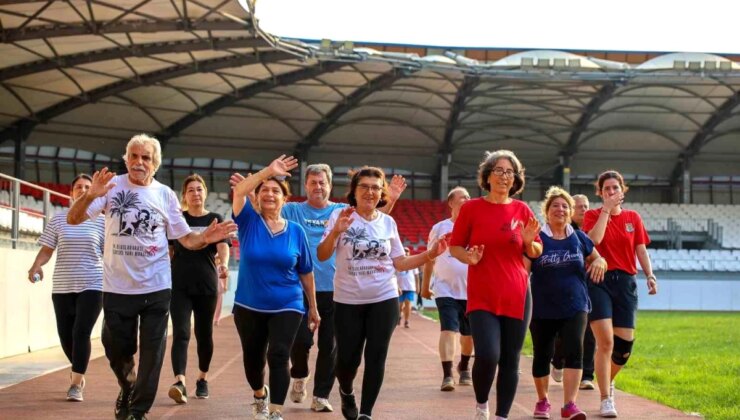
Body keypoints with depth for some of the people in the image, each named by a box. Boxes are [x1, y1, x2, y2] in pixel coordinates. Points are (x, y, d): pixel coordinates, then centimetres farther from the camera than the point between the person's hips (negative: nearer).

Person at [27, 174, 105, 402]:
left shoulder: (101, 221, 2)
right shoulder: (59, 219, 5)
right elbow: (47, 250, 4)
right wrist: (36, 266, -15)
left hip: (91, 286, -2)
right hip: (62, 286, 2)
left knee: (81, 333, -13)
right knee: (65, 334, 7)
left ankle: (75, 384, -4)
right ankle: (78, 372, 35)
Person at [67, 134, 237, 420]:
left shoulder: (165, 195, 1)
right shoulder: (112, 186, -4)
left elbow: (185, 238, 4)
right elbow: (73, 219, -12)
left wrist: (205, 238, -18)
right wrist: (90, 196, -31)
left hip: (155, 288, 1)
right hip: (117, 287, -1)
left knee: (152, 353, 7)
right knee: (115, 348, 12)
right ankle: (127, 389, 42)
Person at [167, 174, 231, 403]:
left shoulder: (215, 220, 3)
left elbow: (223, 246, -13)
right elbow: (168, 251, 11)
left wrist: (224, 264, -33)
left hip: (206, 285, 0)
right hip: (179, 285, 0)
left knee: (204, 334, 10)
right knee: (181, 333, -13)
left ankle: (202, 378, 30)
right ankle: (180, 382, -25)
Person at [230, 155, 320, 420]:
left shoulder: (296, 231, -1)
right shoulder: (249, 221, -3)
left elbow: (306, 273, 4)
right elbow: (239, 191, -22)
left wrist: (313, 308, 7)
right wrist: (269, 170, -28)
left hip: (287, 307, -1)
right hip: (249, 307, 1)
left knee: (278, 357, -15)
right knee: (253, 357, 16)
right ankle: (260, 396, 44)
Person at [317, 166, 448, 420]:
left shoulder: (388, 222, 5)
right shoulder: (340, 216, -5)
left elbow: (400, 263, 10)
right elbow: (321, 256, -9)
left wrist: (430, 254, -3)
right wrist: (335, 232, -26)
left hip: (384, 299, 2)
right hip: (348, 300, -2)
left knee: (376, 356, -1)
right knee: (348, 357, 4)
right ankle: (347, 393, 37)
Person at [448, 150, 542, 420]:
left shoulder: (522, 210, 6)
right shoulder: (471, 208, -1)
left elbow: (536, 253, 13)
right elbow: (455, 246, 5)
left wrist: (529, 241, -9)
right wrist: (469, 258, -15)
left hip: (517, 295, 3)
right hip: (482, 296, -3)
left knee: (510, 360, 4)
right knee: (487, 355, -16)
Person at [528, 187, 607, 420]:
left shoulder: (579, 238, 6)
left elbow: (597, 259, 17)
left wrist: (599, 262, -6)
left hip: (574, 307, 1)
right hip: (542, 309, -1)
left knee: (574, 352, -14)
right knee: (542, 355, 11)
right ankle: (543, 401, 30)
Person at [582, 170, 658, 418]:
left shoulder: (633, 217, 11)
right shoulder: (592, 215, 2)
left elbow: (641, 250, 8)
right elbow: (594, 239, -18)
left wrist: (650, 275, -6)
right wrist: (606, 209, -12)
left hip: (625, 282, 3)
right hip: (599, 281, -3)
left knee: (625, 343, 1)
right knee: (605, 341, -13)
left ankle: (607, 380, 31)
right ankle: (606, 400, -6)